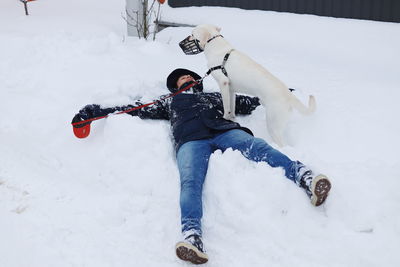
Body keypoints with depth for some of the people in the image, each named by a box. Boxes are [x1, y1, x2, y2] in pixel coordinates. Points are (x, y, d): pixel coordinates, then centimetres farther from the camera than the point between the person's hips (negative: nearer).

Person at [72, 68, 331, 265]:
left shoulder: (216, 96, 42)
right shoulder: (170, 102, 40)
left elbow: (247, 103, 40)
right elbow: (137, 109, 34)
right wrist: (97, 111, 27)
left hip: (226, 131, 2)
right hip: (191, 140, -2)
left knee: (260, 148, -31)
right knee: (191, 182, -34)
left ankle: (303, 175, -51)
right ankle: (192, 235, -57)